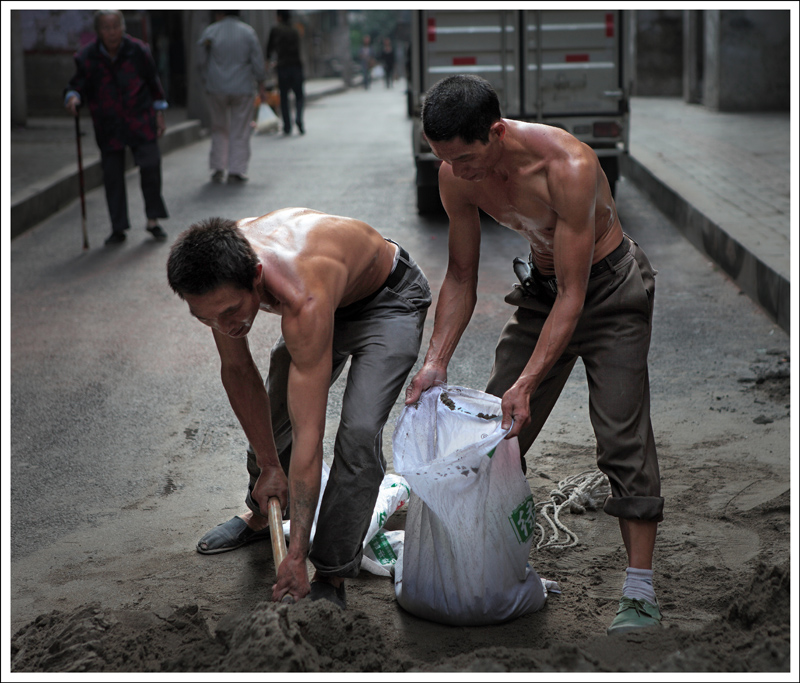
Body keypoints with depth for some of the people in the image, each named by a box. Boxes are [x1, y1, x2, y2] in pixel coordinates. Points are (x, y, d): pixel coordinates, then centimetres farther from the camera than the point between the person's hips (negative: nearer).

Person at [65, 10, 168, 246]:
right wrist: (72, 97, -25)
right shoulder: (87, 58, -6)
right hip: (108, 127, 1)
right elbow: (77, 86, -1)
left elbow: (153, 83, 7)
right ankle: (118, 228, 12)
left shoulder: (138, 51, -3)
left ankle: (153, 221, 9)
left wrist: (159, 115, 8)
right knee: (112, 175, 2)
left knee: (150, 166, -8)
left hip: (141, 122, 0)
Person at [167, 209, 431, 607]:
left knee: (359, 431, -23)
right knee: (269, 415, 15)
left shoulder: (304, 303, -46)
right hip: (330, 302, 7)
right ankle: (261, 516, 43)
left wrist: (296, 555, -41)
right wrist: (268, 464, -8)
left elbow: (308, 436, -43)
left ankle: (331, 576, -8)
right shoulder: (219, 275, -28)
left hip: (389, 300, -6)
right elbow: (238, 372, -11)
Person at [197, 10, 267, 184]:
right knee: (240, 132, 6)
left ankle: (217, 168, 11)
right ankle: (236, 172, 3)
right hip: (243, 89, -1)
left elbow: (201, 62, 2)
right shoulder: (248, 32, -2)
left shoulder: (210, 32, -2)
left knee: (219, 130, 16)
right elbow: (257, 62, -3)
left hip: (217, 90, 1)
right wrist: (261, 86, 6)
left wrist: (207, 83, 16)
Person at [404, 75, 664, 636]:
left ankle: (641, 593, -6)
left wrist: (528, 382, -36)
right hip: (541, 285, 6)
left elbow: (574, 293, -31)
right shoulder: (457, 175, -16)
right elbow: (461, 277, -4)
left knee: (622, 437, -12)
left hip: (610, 286, -6)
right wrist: (436, 361, -14)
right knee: (496, 430, 4)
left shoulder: (569, 166, -35)